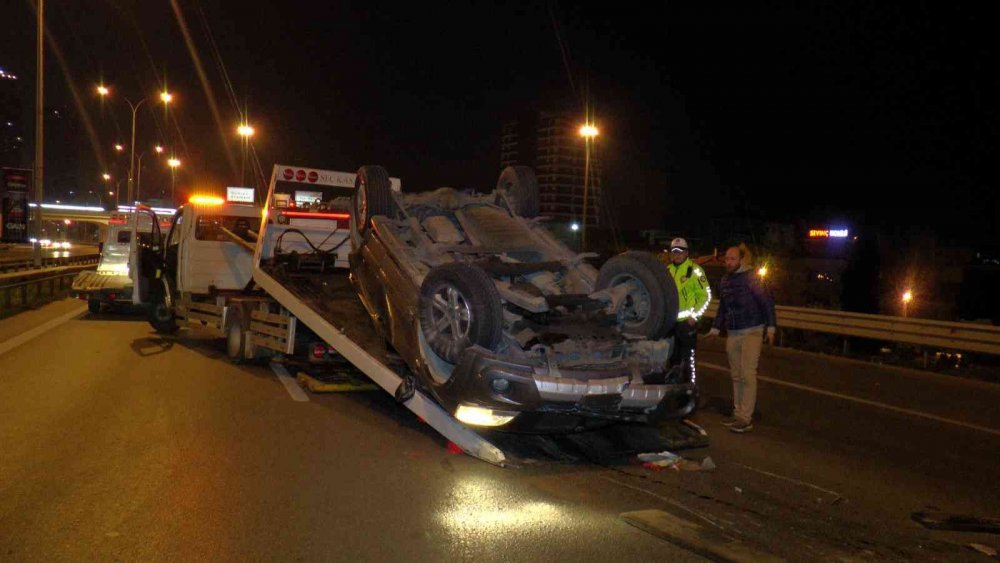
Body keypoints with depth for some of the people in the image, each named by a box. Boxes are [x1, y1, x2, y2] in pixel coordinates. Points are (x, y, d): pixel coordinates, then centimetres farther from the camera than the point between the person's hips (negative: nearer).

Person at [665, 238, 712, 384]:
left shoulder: (694, 270, -6)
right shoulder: (668, 270, 13)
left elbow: (705, 295, -8)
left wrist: (694, 316, -13)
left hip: (687, 322, -6)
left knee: (687, 359, -2)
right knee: (673, 357, 15)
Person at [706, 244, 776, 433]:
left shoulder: (751, 278, -7)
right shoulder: (724, 281, 12)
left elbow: (767, 303, -8)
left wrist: (771, 327, -14)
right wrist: (715, 329, 23)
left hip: (751, 332, -7)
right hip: (732, 333, 7)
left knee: (747, 374, -10)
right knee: (736, 375, 9)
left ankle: (746, 418, -8)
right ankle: (738, 413, 18)